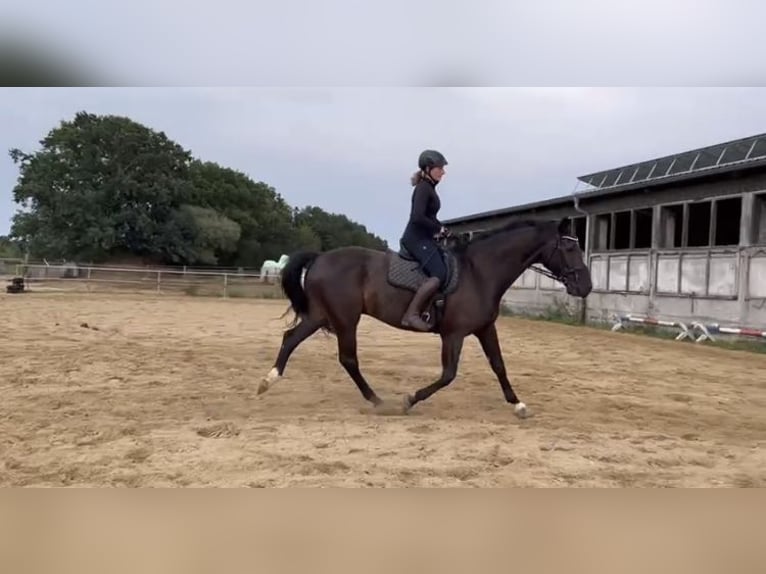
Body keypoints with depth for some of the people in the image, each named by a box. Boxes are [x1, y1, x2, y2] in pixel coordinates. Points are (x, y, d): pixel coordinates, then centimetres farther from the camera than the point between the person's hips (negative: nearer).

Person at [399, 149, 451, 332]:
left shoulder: (429, 188, 17)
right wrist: (438, 228, -13)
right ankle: (411, 314, -25)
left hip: (424, 238, 10)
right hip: (417, 239, -10)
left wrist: (441, 230, 10)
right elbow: (417, 217, -25)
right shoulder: (423, 188, -13)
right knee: (439, 274, -23)